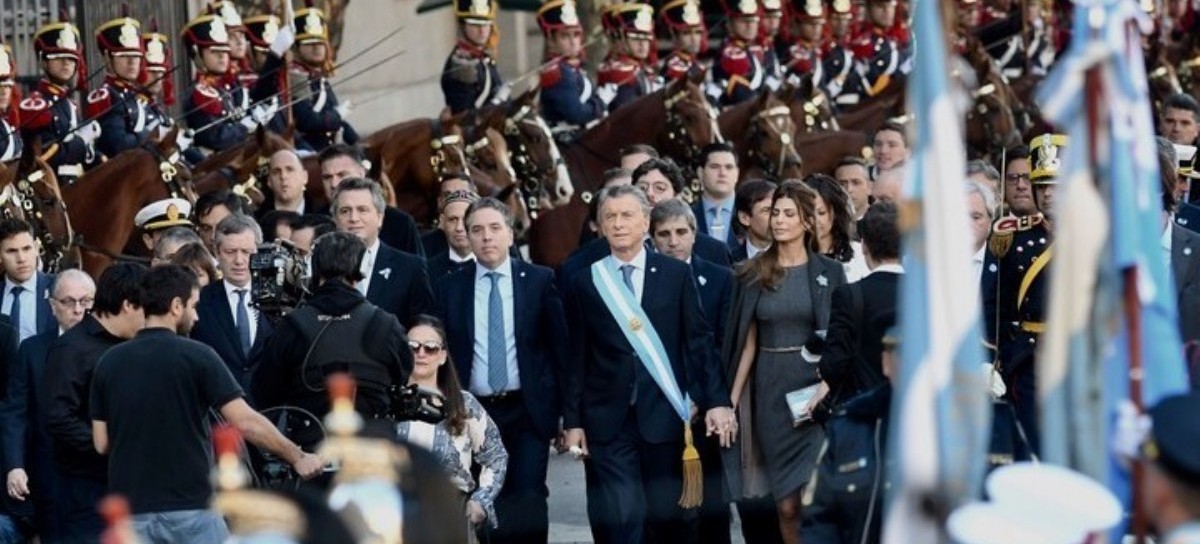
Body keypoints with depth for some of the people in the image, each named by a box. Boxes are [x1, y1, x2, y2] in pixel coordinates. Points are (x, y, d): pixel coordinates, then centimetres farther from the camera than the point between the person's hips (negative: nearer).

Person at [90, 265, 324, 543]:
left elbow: (102, 442, 8)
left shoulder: (109, 363, 5)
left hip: (132, 509, 3)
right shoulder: (196, 357, -7)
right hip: (189, 507, -3)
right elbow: (245, 422, -11)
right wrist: (297, 457, -1)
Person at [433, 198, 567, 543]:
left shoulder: (540, 281, 3)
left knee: (527, 500, -8)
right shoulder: (450, 287, 5)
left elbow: (560, 346, 4)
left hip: (527, 412, -1)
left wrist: (565, 409, 1)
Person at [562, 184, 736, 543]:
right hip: (609, 419, -1)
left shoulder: (676, 275, 5)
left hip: (662, 415, 1)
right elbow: (577, 358, 6)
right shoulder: (586, 283, 5)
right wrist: (572, 421, 3)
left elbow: (698, 341, 5)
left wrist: (716, 401, -3)